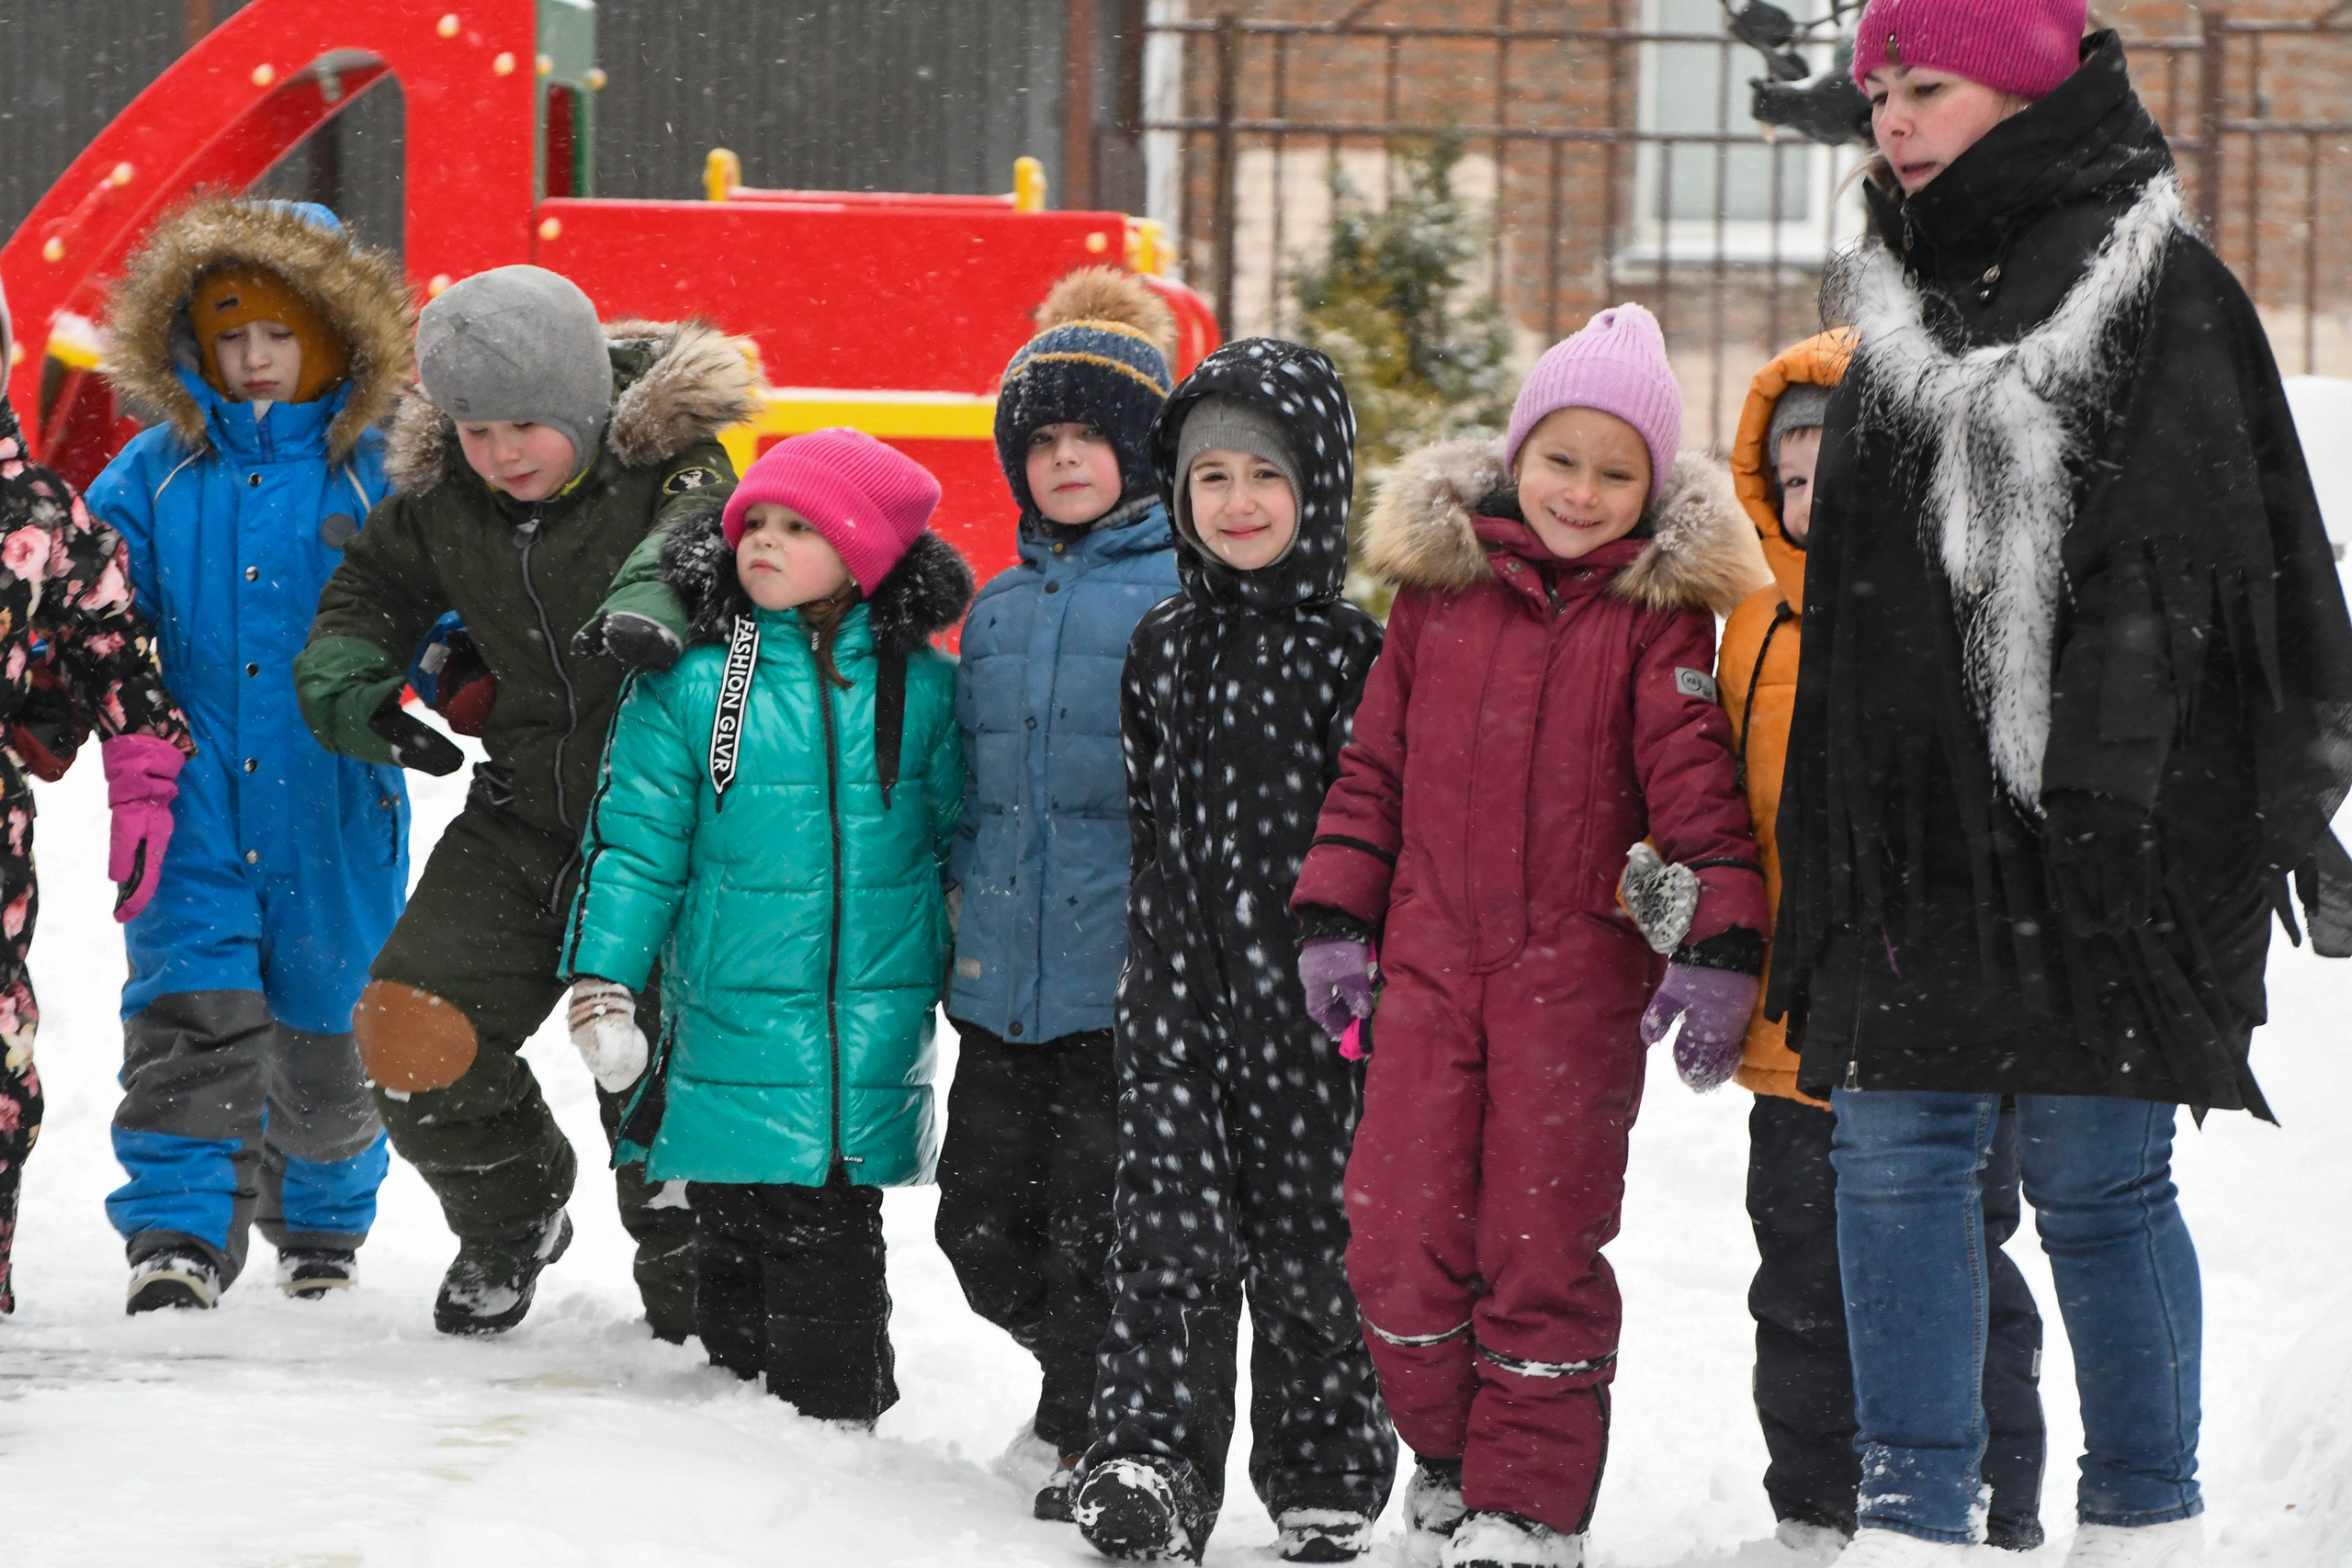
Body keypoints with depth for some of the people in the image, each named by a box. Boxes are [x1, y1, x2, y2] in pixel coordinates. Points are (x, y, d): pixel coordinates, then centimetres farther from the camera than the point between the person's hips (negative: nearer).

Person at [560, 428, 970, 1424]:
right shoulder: (688, 682, 0)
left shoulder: (920, 687, 3)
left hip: (873, 1033, 0)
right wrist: (603, 980, -4)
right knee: (733, 1238, 5)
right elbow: (633, 842, 2)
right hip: (733, 1018, 0)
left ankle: (837, 1415, 9)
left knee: (831, 1240, 0)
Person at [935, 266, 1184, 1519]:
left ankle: (1090, 1437, 13)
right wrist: (962, 896, 20)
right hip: (1004, 980, 7)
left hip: (1125, 978, -6)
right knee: (982, 1221, 9)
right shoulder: (999, 609, 14)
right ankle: (1083, 1374, 30)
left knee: (1095, 1225, -1)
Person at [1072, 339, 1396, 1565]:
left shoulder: (1352, 655, -2)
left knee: (1312, 1237, 3)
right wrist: (1151, 957, 14)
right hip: (1179, 988, 3)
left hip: (1309, 999, -3)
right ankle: (1149, 1462, -7)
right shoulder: (1160, 649, 10)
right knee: (1170, 1228, -6)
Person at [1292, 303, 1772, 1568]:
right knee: (1399, 1238, 1)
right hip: (1429, 959, 3)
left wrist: (1716, 946, -15)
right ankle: (1447, 1457, 21)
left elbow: (1697, 784, -5)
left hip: (1578, 975, -3)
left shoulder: (1658, 616, -1)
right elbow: (1375, 761, 14)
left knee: (1544, 1245, -1)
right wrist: (1335, 916, 9)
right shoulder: (1438, 587, 8)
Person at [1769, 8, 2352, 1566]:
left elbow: (2178, 576, -13)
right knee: (1895, 1151, 3)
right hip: (1908, 826, 7)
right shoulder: (1902, 299, 17)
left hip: (2097, 840, -7)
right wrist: (1825, 841, 18)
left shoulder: (2160, 289, -5)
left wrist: (2097, 787, -20)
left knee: (2098, 1174, -1)